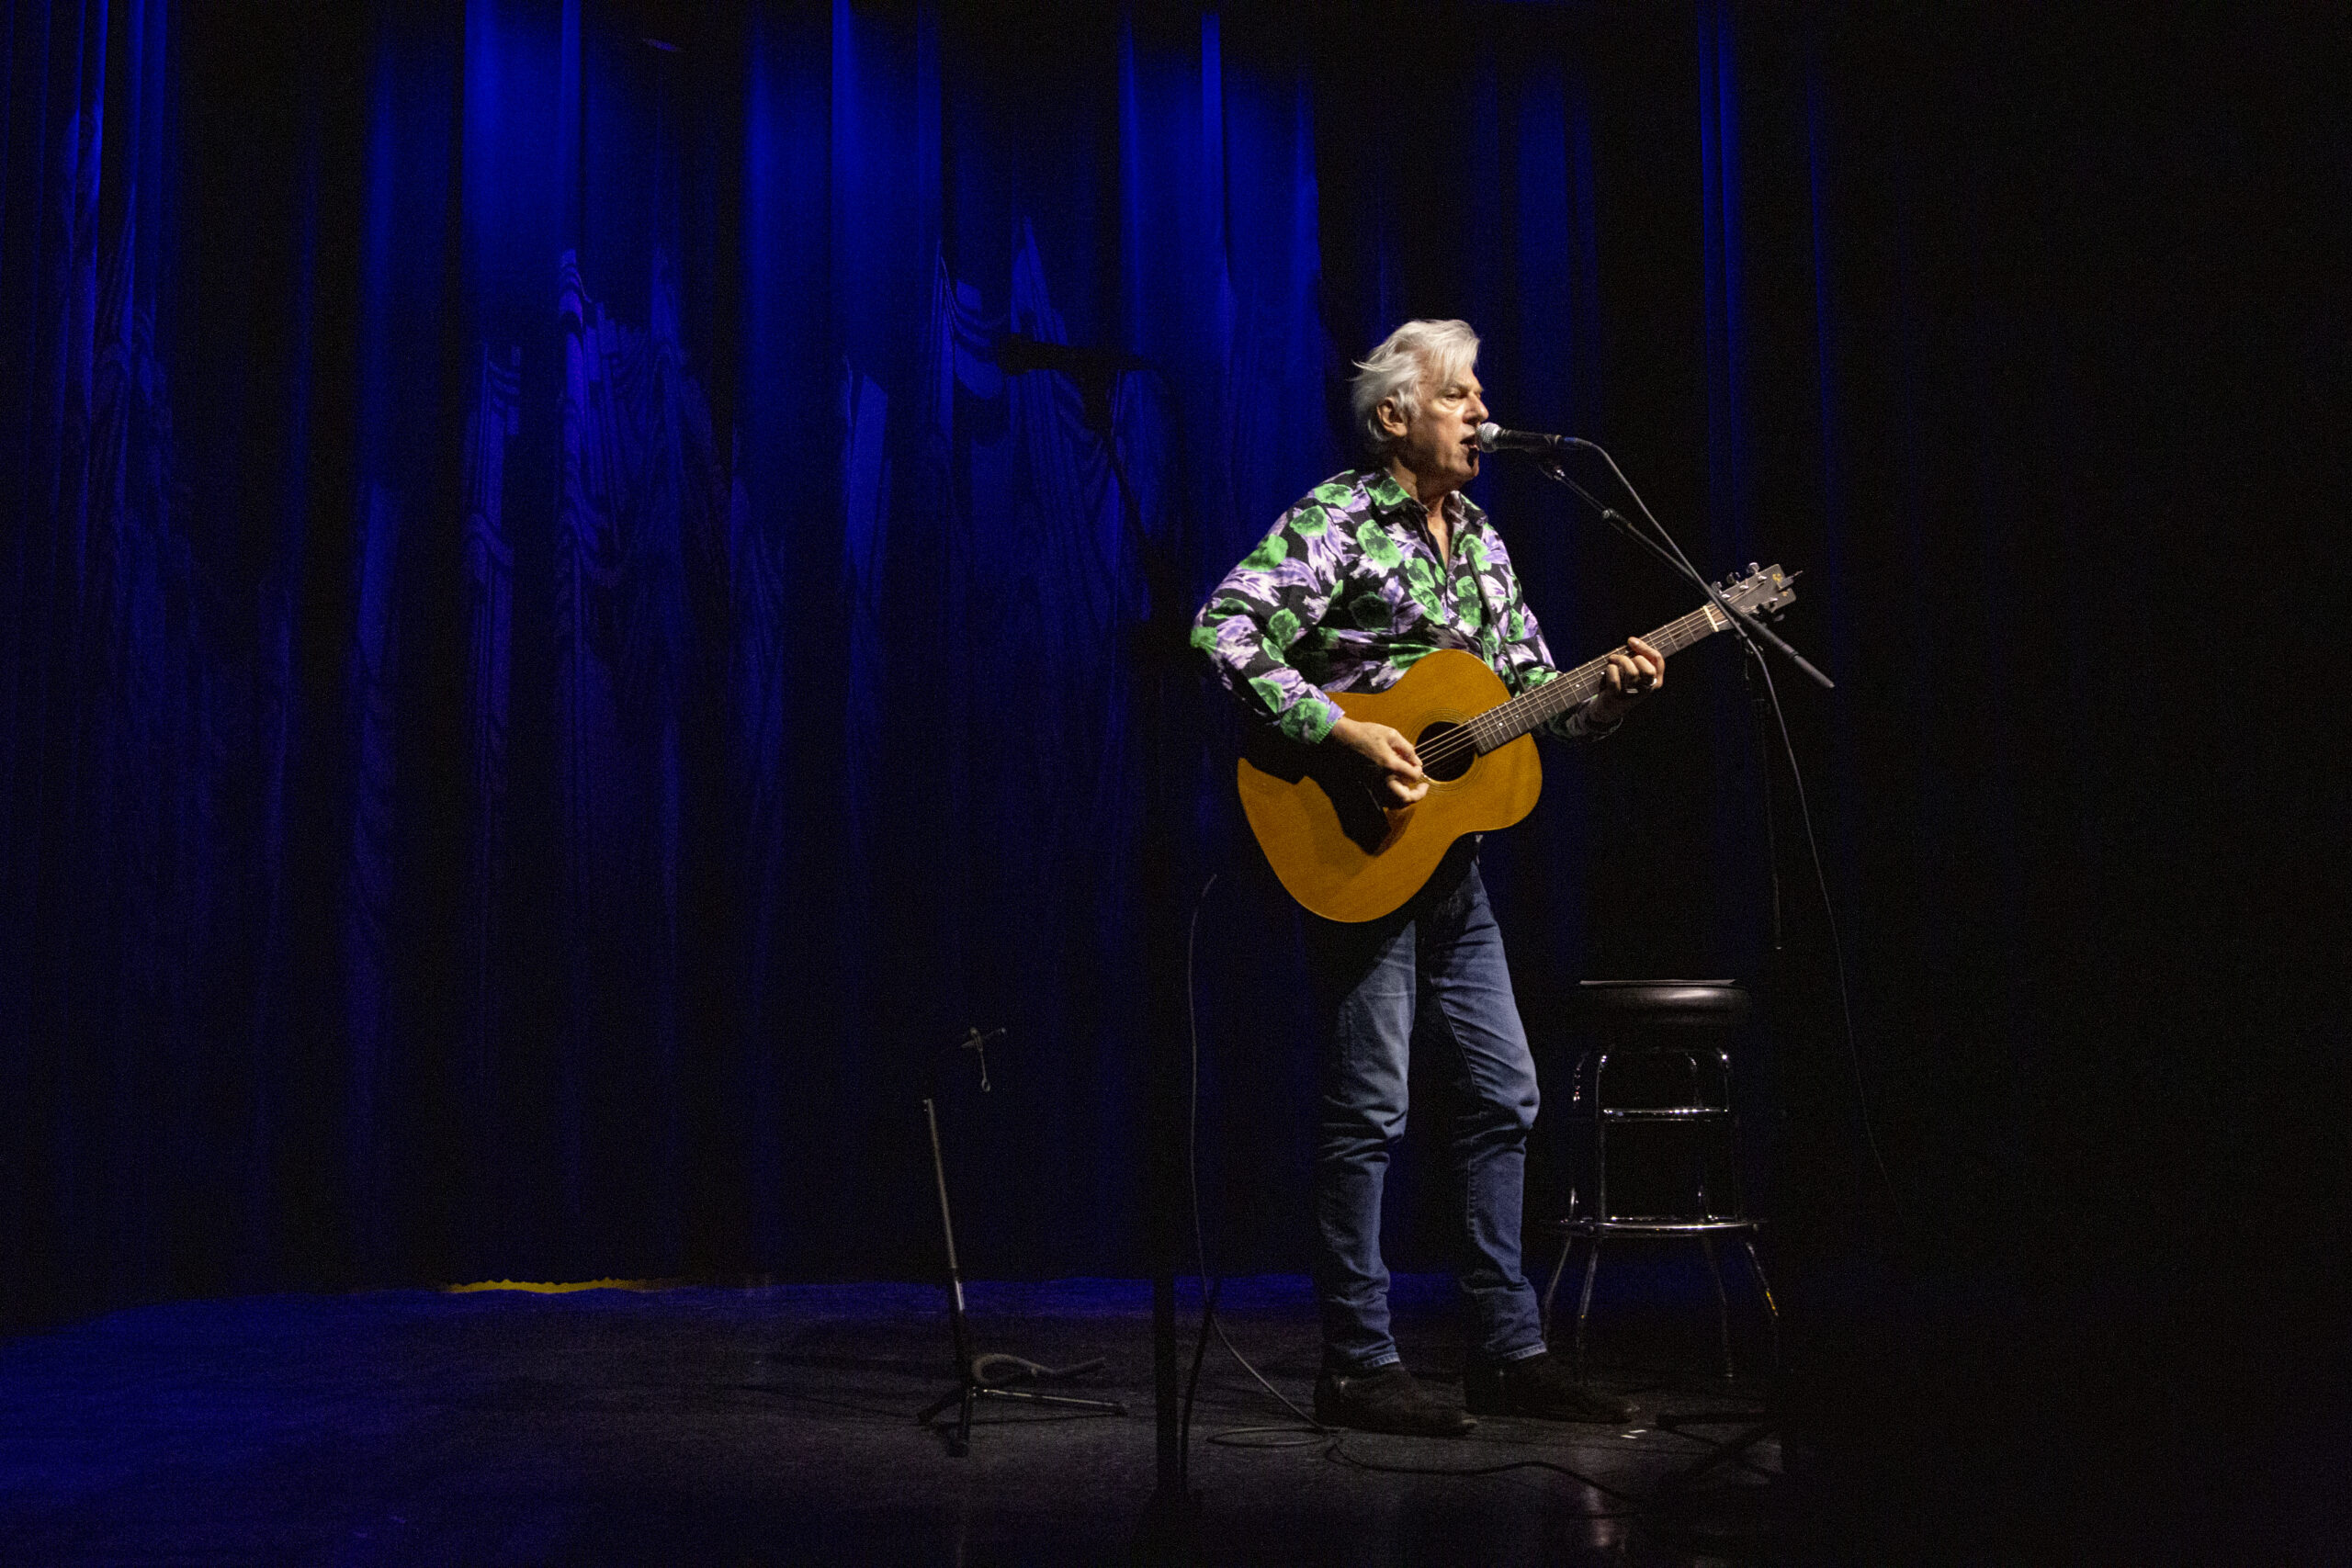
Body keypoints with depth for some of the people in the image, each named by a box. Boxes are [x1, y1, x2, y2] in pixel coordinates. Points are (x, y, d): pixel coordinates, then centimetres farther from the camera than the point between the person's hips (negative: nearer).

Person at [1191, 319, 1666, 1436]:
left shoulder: (1477, 539, 15)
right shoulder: (1337, 520, -10)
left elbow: (1533, 690, 17)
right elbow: (1225, 631, -22)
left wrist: (1607, 695, -3)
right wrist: (1343, 734, -26)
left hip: (1451, 853, 9)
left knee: (1503, 1091, 10)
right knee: (1369, 1105, -5)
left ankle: (1508, 1349, 20)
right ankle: (1359, 1367, 5)